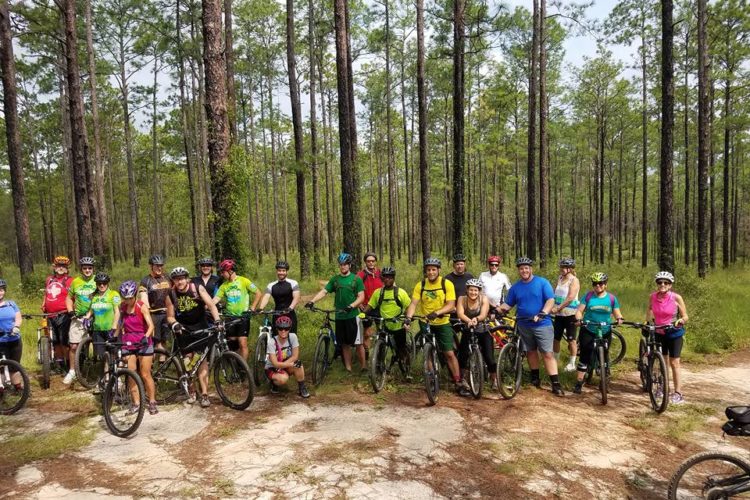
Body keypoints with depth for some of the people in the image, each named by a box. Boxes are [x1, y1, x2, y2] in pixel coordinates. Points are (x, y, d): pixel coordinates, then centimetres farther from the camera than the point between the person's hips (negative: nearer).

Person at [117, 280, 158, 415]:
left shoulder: (142, 306, -13)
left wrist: (146, 337, -38)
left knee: (145, 375, -1)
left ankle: (152, 402, 12)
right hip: (128, 343, 4)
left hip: (143, 343, -4)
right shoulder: (122, 307, 0)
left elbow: (151, 325, -22)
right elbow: (120, 324, 14)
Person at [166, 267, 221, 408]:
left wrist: (217, 320, -33)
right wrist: (174, 324, -23)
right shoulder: (171, 295, -8)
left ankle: (204, 394, -4)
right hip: (184, 330, 1)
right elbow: (170, 317, -1)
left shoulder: (198, 288, -12)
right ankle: (191, 391, 21)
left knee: (202, 360, -7)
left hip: (201, 327, -1)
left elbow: (211, 305, -19)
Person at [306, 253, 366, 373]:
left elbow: (361, 297, -7)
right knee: (345, 344, 11)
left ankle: (364, 367, 11)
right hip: (339, 316, 4)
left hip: (353, 316, -4)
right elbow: (324, 291, 0)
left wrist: (351, 306, -23)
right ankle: (348, 368, 19)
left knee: (358, 343, -1)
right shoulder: (335, 279, 8)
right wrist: (312, 301, -15)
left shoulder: (356, 279, -2)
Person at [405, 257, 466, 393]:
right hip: (425, 323, 1)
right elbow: (414, 303, -14)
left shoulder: (447, 284, -11)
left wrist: (437, 312, -33)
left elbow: (451, 305, -17)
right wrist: (408, 317, -32)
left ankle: (458, 381, 11)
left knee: (449, 353, -1)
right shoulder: (420, 285, -8)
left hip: (442, 323, -1)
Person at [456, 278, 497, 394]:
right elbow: (460, 313, -25)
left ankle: (495, 380, 21)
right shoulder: (462, 299, -9)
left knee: (489, 358, -8)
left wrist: (476, 319, -46)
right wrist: (469, 321, -45)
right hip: (468, 332, 1)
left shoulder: (484, 299, -9)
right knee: (463, 356, -11)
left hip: (483, 332, 0)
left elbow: (483, 314, -24)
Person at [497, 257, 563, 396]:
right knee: (531, 352, 13)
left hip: (542, 324, -4)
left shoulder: (542, 282, -4)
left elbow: (551, 300, -11)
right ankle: (535, 378, 27)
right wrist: (498, 309, -9)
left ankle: (556, 384, -5)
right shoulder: (515, 287, 7)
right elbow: (508, 304, 11)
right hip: (524, 325, 4)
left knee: (548, 354, -7)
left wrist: (542, 313, -27)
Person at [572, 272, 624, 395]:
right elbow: (579, 311, -4)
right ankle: (579, 382, 3)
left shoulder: (611, 298, 2)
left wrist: (619, 318, -20)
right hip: (588, 331, -1)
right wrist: (579, 319, -24)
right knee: (585, 356, -3)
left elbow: (617, 313, 2)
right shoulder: (588, 296, -2)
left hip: (605, 332, 1)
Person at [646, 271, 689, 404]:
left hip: (674, 333, -3)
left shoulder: (676, 298, -17)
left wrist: (680, 321, -29)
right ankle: (663, 388, 24)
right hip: (659, 333, 3)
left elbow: (685, 316, -10)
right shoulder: (652, 297, -8)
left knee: (674, 363, -2)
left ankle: (678, 393, 5)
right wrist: (648, 322, 8)